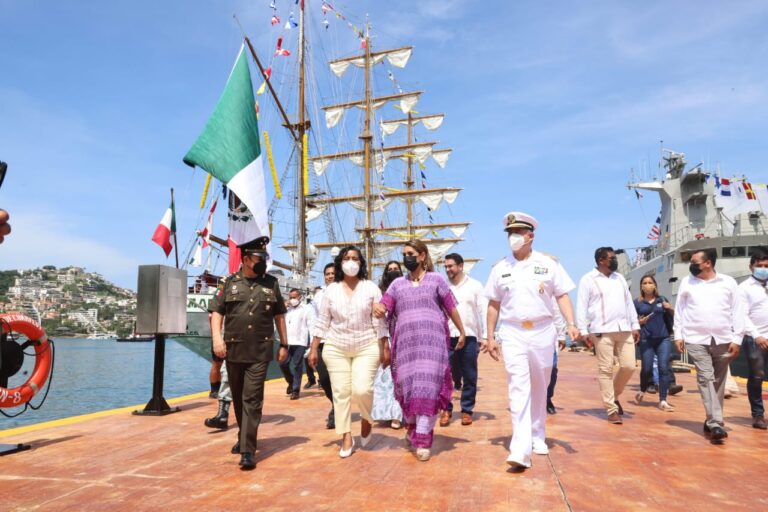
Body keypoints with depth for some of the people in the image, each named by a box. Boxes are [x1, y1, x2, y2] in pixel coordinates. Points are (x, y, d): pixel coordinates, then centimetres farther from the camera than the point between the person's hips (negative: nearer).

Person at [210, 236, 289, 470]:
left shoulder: (271, 283, 5)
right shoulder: (229, 283, 4)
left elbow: (279, 315, 10)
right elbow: (216, 312, 2)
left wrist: (284, 344, 8)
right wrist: (217, 337, -13)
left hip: (260, 352, -2)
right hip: (234, 351, 2)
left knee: (252, 400, -7)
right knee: (238, 398, 15)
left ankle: (248, 451, -5)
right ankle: (244, 436, 36)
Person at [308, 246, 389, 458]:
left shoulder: (371, 288, 0)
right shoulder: (331, 290, 5)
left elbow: (379, 321, 0)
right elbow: (323, 322, 6)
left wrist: (385, 348, -4)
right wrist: (313, 349, 3)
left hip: (367, 347, -2)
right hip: (336, 348, 2)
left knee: (362, 389, -14)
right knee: (341, 392, 1)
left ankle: (366, 419, 18)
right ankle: (347, 437, 14)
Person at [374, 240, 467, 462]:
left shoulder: (435, 279, 9)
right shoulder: (398, 283, 16)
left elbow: (451, 308, 11)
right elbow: (384, 306, 5)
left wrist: (462, 332, 13)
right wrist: (377, 307, -18)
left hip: (432, 340, -3)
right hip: (406, 341, 3)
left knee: (428, 386, -8)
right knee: (406, 385, 5)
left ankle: (423, 439, -2)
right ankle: (412, 427, 30)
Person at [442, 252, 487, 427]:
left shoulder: (474, 285, 4)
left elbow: (484, 311, 2)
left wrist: (484, 336, -5)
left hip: (469, 337, -1)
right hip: (447, 337, 1)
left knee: (469, 377, 6)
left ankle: (467, 410, 17)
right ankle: (446, 409, 14)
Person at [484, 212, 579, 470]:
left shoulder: (548, 263, 1)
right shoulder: (500, 268, 5)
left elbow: (562, 295, 2)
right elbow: (493, 304, 9)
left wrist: (571, 323, -13)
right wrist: (490, 337, 6)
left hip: (542, 332, 1)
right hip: (512, 334, 0)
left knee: (539, 389, 12)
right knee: (518, 388, -10)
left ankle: (538, 437, 32)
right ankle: (520, 450, -15)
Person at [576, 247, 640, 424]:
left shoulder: (620, 278, 17)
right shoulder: (588, 279, -1)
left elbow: (629, 303, 19)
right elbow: (581, 306, -5)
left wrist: (635, 326, 13)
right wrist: (584, 331, -11)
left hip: (624, 329, 6)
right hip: (602, 331, -5)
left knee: (629, 366, 2)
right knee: (606, 370, -3)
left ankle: (614, 396, 26)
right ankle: (611, 409, 5)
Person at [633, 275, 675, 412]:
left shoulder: (662, 300, 9)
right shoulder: (637, 302, 4)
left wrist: (670, 309, -4)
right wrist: (639, 322, -14)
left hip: (663, 339, 1)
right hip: (646, 340, -1)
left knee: (664, 368, -5)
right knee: (646, 368, 1)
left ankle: (663, 401, 1)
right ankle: (642, 390, 31)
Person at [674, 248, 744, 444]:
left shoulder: (728, 282, 3)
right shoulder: (686, 282, 7)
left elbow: (738, 312, 3)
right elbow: (679, 310, 9)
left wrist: (736, 339, -3)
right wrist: (678, 335, 3)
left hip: (723, 340, 1)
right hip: (696, 340, 0)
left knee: (718, 380, 7)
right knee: (706, 378, -9)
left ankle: (711, 421, 20)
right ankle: (716, 424, -10)